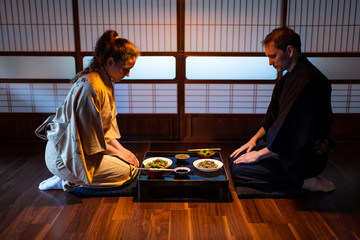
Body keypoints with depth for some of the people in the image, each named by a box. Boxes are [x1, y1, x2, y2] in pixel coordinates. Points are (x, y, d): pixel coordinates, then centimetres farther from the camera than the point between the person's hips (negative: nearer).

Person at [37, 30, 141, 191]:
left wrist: (121, 149, 2)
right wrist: (119, 153, -11)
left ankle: (69, 179, 9)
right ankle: (67, 182, -3)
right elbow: (91, 140, -22)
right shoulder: (91, 87, -26)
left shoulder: (106, 81, 5)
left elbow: (106, 127, 11)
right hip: (64, 156, -10)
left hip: (81, 147, 10)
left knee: (132, 161, 7)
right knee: (126, 171, -18)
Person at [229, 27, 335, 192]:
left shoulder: (311, 81, -25)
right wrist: (254, 139, 7)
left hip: (304, 158, -10)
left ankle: (302, 181, -6)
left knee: (238, 172, -16)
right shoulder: (288, 78, 8)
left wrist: (260, 154, -17)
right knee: (235, 159, 13)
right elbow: (273, 116, 18)